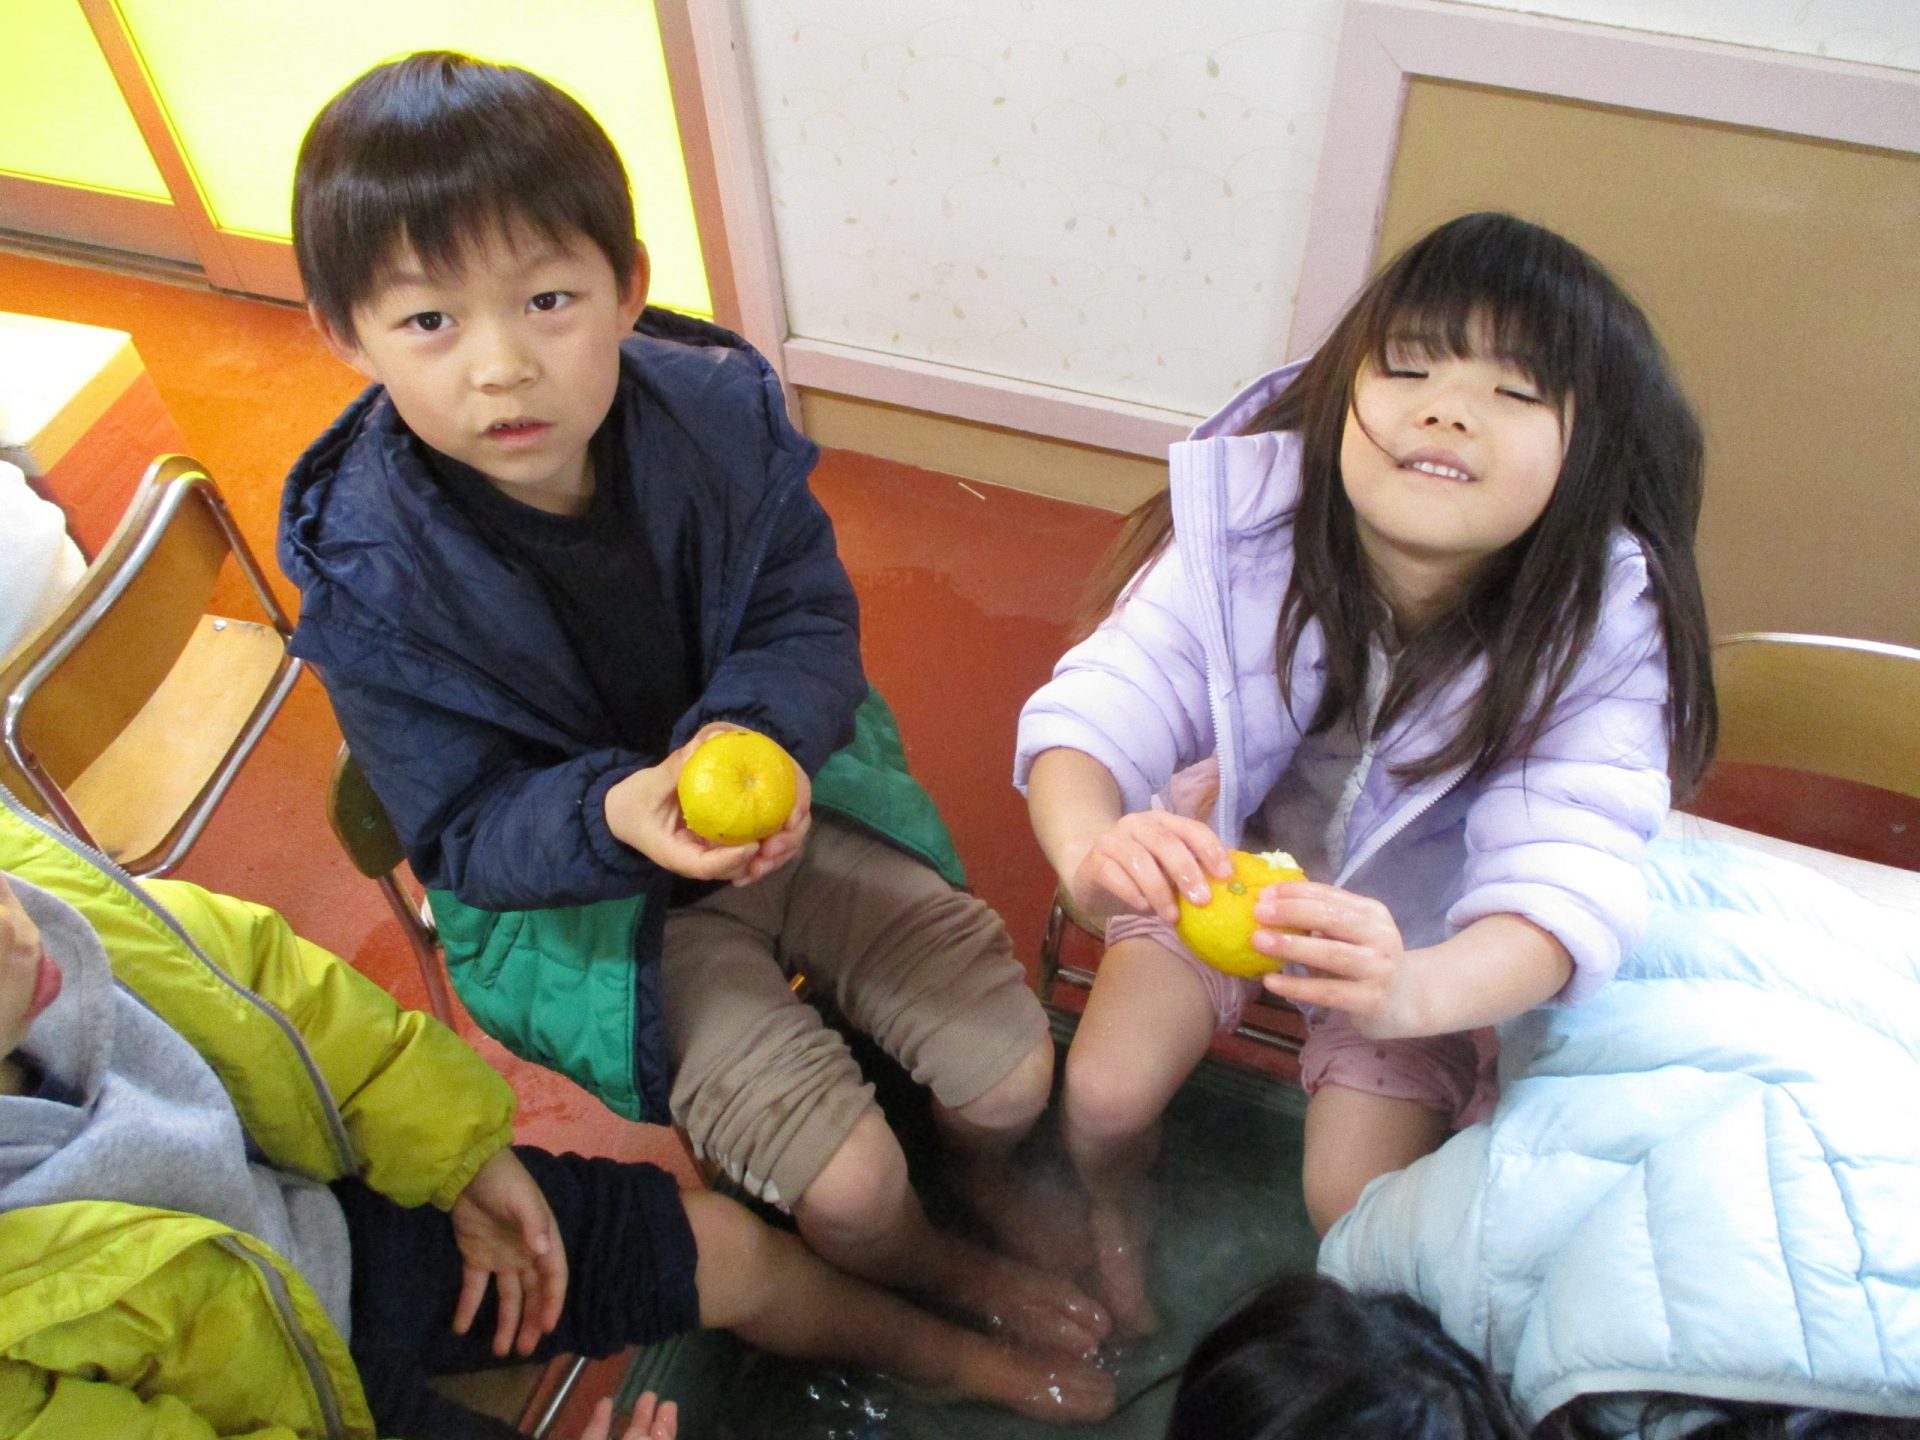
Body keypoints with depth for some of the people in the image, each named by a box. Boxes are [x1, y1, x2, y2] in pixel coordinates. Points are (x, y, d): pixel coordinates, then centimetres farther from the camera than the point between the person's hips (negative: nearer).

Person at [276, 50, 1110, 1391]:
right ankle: (942, 1275, 28)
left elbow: (811, 616, -8)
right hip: (569, 885, -2)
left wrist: (755, 736, -30)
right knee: (849, 1181, -12)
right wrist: (615, 816, -37)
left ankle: (983, 1171, 41)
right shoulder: (370, 574, -22)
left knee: (1013, 1067, 0)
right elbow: (468, 830, -15)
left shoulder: (718, 408, -15)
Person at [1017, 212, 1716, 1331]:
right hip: (1226, 856, 1)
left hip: (1422, 932, 0)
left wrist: (1411, 989, -60)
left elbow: (1562, 886, -38)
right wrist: (1091, 848, -56)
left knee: (1355, 1201, -7)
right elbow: (1096, 711, -32)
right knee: (1105, 1096, -7)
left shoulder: (1599, 630, -29)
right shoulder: (1248, 519, -28)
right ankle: (1117, 1217, 32)